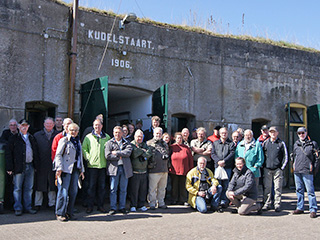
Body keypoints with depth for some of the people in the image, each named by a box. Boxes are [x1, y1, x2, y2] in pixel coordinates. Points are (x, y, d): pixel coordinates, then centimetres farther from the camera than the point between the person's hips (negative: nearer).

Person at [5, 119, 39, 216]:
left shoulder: (32, 138, 14)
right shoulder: (14, 138, 1)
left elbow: (36, 152, 17)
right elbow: (8, 153, -2)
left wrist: (36, 165, 10)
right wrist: (10, 167, -9)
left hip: (30, 166, 4)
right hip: (19, 167, -4)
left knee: (29, 188, 9)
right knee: (17, 188, 1)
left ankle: (28, 207, 18)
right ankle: (18, 208, 10)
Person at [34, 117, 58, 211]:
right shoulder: (37, 135, 7)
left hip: (53, 163, 0)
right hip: (41, 164, 0)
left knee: (52, 183, 7)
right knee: (39, 184, 5)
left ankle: (52, 203, 17)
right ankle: (37, 203, 16)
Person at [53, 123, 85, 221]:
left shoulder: (78, 141, 19)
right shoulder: (64, 140, -1)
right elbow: (58, 155, -7)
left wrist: (81, 170, 20)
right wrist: (59, 168, -16)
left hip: (75, 169, 6)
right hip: (65, 169, -6)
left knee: (73, 191, 6)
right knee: (63, 191, -7)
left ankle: (69, 212, 15)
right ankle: (60, 213, 2)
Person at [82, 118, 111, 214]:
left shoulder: (107, 137, 10)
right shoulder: (88, 137, 5)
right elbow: (83, 149, 4)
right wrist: (88, 157, -7)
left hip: (103, 165, 2)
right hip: (92, 165, -2)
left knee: (102, 186, 6)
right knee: (91, 186, 1)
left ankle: (100, 205, 16)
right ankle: (90, 206, 10)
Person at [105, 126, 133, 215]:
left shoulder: (127, 143, 13)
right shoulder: (109, 143, 7)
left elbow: (128, 152, -6)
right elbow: (107, 156, -6)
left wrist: (116, 153, -8)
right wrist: (119, 156, -5)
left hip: (125, 168, 2)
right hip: (114, 168, -2)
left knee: (123, 189, 6)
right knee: (113, 189, -2)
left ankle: (122, 207, 15)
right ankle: (113, 208, 5)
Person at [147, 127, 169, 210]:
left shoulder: (164, 144, 19)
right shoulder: (149, 143, 0)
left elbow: (167, 153, 26)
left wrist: (166, 156, 5)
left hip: (164, 170, 6)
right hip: (154, 170, -5)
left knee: (162, 188, 12)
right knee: (152, 188, -1)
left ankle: (161, 203, 22)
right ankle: (152, 204, 9)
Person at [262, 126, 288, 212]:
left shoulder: (281, 143, 5)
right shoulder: (265, 143, 11)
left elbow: (285, 157, 6)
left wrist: (282, 167, -1)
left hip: (277, 169, -2)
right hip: (267, 169, 2)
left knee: (278, 188, 0)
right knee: (267, 187, 3)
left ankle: (277, 204, 7)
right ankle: (267, 204, 10)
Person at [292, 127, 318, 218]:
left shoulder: (312, 144, 3)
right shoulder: (296, 144, 15)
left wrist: (312, 166, -3)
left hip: (307, 171, -5)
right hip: (297, 171, 5)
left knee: (310, 190, -6)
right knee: (299, 190, 10)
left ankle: (313, 210, -1)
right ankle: (300, 208, 19)